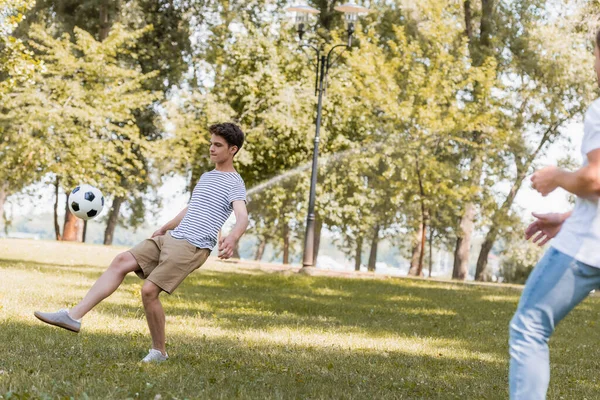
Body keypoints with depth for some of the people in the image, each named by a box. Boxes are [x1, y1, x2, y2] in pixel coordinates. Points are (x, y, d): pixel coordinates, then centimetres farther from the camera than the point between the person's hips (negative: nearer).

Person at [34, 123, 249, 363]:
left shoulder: (234, 184, -7)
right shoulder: (206, 177, 21)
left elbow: (242, 218, -25)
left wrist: (232, 239, -46)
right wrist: (164, 228, 45)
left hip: (193, 247, -8)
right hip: (171, 238, 8)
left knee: (149, 290, -18)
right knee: (121, 262, -6)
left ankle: (159, 352, 0)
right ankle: (74, 316, -12)